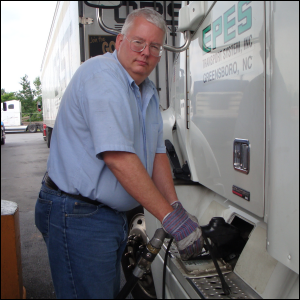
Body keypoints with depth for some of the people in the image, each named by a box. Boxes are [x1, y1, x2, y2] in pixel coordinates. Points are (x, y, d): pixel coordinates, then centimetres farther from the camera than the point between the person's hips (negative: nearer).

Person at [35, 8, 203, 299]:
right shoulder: (101, 75, -19)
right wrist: (171, 218, -26)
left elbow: (157, 153, 11)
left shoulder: (148, 92, 12)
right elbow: (118, 158, -29)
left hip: (113, 214, 10)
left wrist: (176, 207, -1)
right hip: (77, 217, -9)